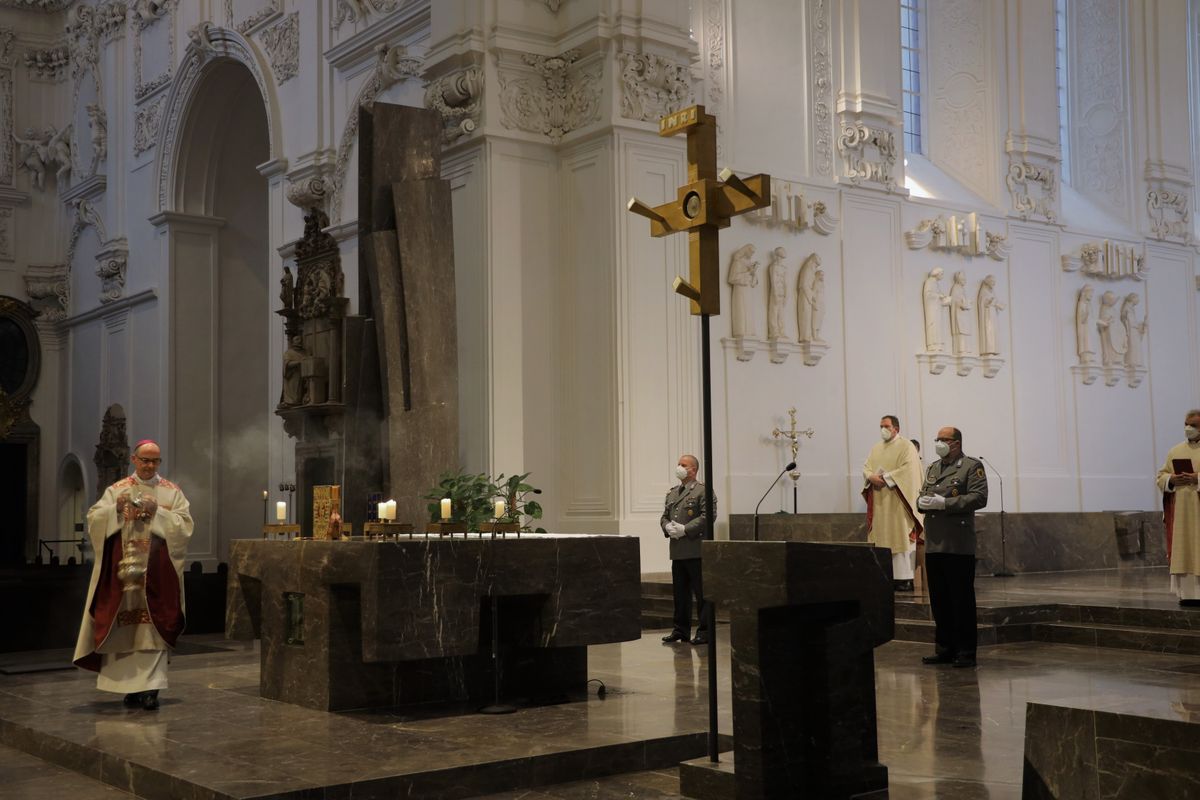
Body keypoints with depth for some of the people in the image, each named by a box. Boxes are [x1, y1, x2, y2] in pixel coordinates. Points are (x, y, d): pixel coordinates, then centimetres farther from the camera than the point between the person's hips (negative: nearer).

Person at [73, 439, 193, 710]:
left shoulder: (172, 492, 7)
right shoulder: (116, 490, 9)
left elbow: (184, 525, -3)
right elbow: (94, 519, 1)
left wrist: (157, 511, -14)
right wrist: (116, 508, -16)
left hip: (157, 573, -1)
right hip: (123, 570, 1)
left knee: (153, 629, -7)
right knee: (124, 628, 0)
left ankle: (150, 687, -10)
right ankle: (130, 685, 9)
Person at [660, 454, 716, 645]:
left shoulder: (703, 491, -4)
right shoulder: (672, 493, 20)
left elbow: (708, 515, -14)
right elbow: (664, 517, 22)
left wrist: (685, 529, -17)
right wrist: (668, 527, -2)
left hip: (696, 550, -7)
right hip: (677, 551, 7)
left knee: (701, 593, -3)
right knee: (680, 592, 12)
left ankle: (704, 631, 3)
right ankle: (680, 629, 19)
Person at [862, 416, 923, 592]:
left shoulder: (906, 446, -3)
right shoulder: (876, 448, 18)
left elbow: (909, 468, -15)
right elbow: (866, 466, 12)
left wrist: (886, 477, -18)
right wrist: (872, 477, -10)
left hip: (897, 502, -6)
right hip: (879, 502, 6)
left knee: (900, 538, -7)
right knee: (882, 537, 3)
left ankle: (904, 577, -5)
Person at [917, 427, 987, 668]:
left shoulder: (972, 466, -1)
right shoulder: (932, 468, 20)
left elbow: (979, 497, -12)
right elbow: (922, 496, 24)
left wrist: (944, 503, -17)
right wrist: (922, 501, -1)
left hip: (959, 546, -7)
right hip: (934, 544, 7)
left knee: (962, 600, -3)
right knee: (939, 600, 9)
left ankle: (966, 652, 3)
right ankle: (945, 649, 18)